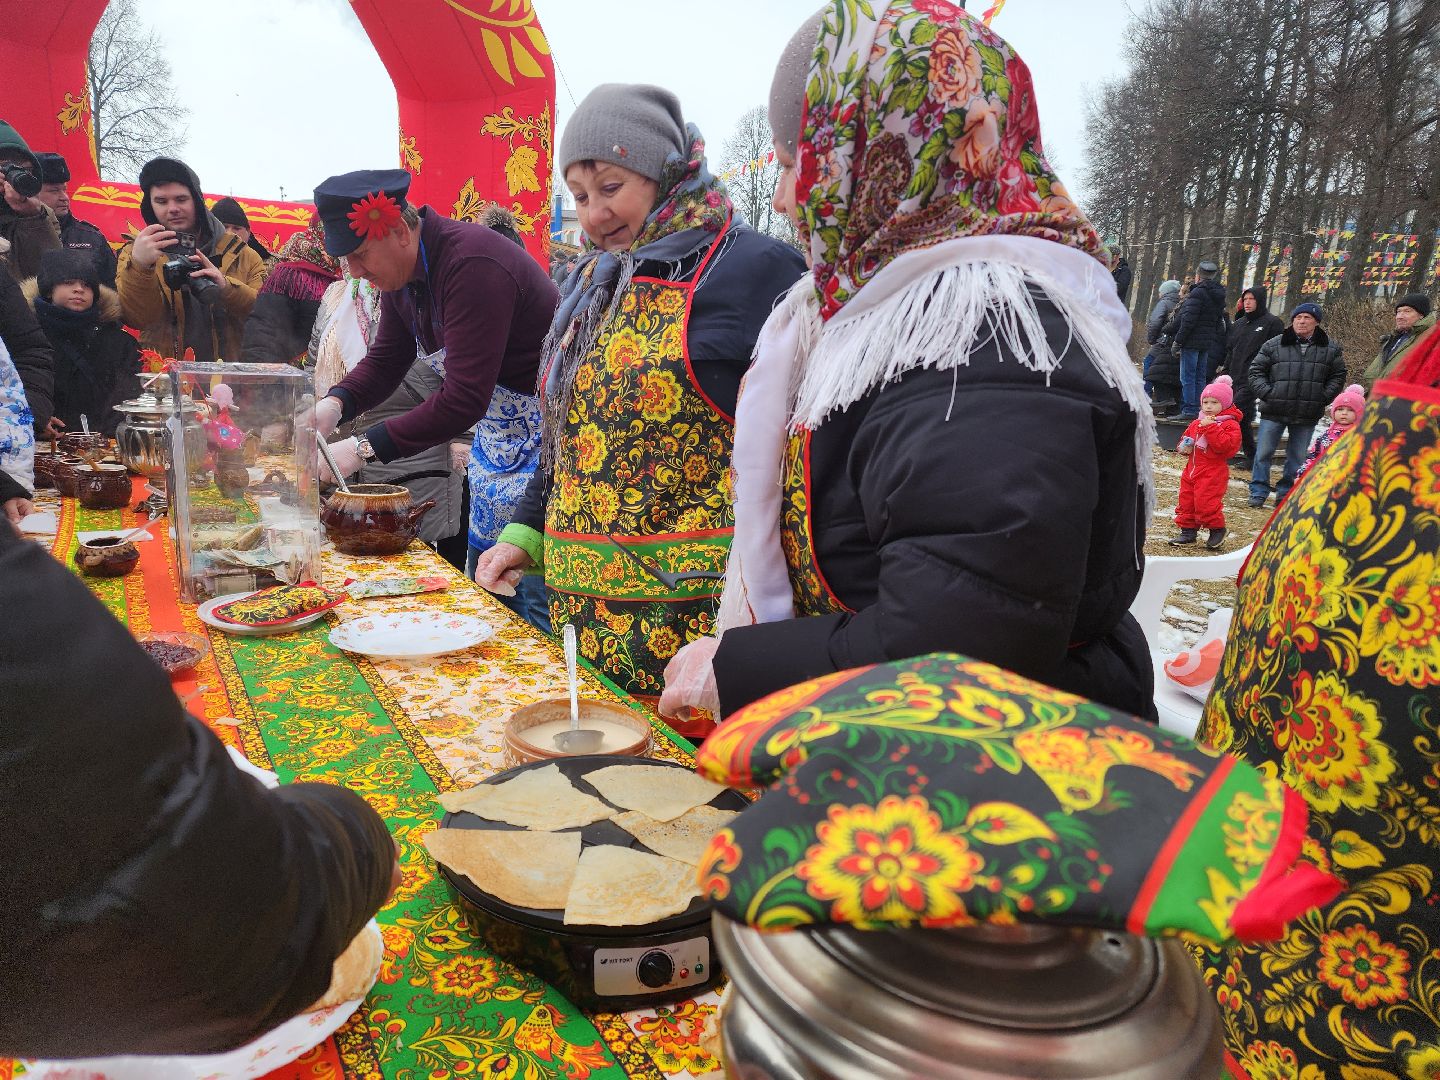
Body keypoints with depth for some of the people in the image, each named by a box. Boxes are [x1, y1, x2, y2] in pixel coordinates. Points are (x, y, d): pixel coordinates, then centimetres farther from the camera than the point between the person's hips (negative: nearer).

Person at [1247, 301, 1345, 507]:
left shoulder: (1331, 348, 5)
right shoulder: (1274, 345, -1)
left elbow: (1338, 376, 13)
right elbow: (1256, 370, 4)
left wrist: (1324, 397, -1)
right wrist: (1266, 393, -8)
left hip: (1307, 415, 2)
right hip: (1274, 412, -2)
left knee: (1298, 457, 10)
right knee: (1264, 453, 0)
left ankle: (1286, 492, 21)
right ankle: (1258, 492, 10)